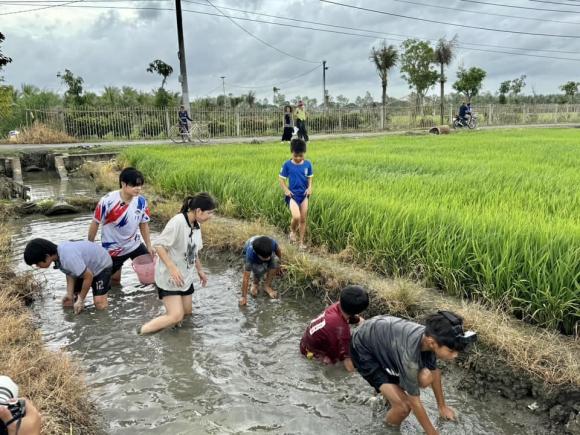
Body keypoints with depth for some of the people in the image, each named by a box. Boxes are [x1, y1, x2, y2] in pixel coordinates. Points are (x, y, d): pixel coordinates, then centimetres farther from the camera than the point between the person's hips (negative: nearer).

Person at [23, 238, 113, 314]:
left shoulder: (68, 258, -38)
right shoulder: (58, 254, -13)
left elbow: (88, 276, -30)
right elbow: (70, 273, -1)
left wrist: (80, 300, -19)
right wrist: (69, 294, -12)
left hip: (101, 265, -8)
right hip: (86, 267, 8)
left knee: (100, 305, -19)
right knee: (67, 303, 4)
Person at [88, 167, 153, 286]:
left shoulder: (141, 201, -14)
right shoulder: (108, 201, -25)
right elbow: (95, 223, -12)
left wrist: (149, 246, -1)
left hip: (134, 244, 4)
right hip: (112, 248, -3)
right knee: (113, 280, 9)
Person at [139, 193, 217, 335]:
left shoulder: (196, 225, 3)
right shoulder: (177, 222, -24)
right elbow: (159, 245, -24)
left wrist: (200, 270, 21)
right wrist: (172, 268, -30)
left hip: (186, 277, 8)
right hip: (169, 276, -8)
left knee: (187, 313, 13)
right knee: (176, 316, -14)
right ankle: (140, 332, -2)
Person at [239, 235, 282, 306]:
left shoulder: (272, 243, -39)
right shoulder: (250, 254, -44)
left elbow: (278, 250, -12)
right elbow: (246, 277, -40)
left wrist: (278, 265, 2)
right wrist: (244, 297, -38)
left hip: (267, 251, 3)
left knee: (275, 260, -30)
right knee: (260, 270, -32)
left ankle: (267, 285, -8)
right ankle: (255, 284, 5)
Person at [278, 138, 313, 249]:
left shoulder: (308, 164, -3)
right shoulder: (287, 164, -9)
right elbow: (281, 178, -1)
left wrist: (310, 187, -7)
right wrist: (285, 190, -12)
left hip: (304, 195, 3)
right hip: (292, 195, -3)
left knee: (303, 219, 7)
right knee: (296, 217, -20)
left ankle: (302, 242, 21)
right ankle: (292, 231, 12)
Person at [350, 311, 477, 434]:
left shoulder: (430, 335, -18)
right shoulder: (409, 354, -39)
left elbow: (434, 373, 3)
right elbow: (415, 403, -23)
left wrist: (442, 406, 14)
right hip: (364, 349, -6)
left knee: (425, 379, -11)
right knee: (404, 405, -17)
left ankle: (390, 392, 18)